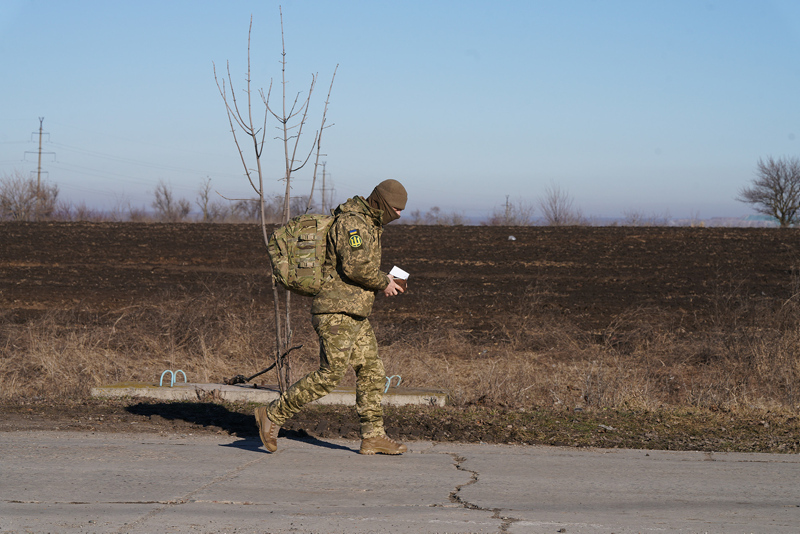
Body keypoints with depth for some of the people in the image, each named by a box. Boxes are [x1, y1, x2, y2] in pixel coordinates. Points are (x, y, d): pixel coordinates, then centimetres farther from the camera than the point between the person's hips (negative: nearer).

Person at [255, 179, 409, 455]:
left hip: (355, 316, 10)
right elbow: (356, 266, -26)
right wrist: (383, 282, -10)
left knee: (372, 372, 8)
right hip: (336, 311, -10)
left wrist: (384, 280, 14)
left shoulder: (367, 224, 19)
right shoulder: (352, 222, -14)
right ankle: (273, 414, -5)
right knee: (329, 375, -13)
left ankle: (373, 437, 11)